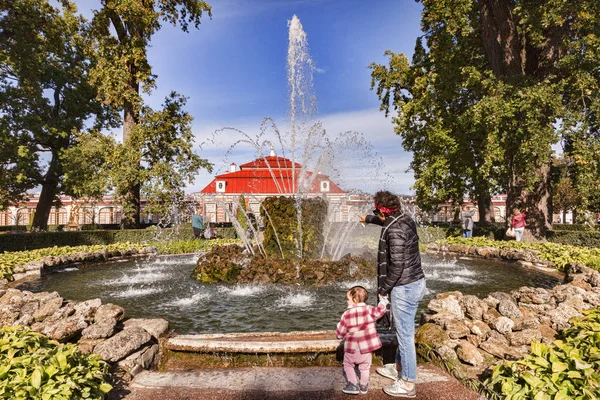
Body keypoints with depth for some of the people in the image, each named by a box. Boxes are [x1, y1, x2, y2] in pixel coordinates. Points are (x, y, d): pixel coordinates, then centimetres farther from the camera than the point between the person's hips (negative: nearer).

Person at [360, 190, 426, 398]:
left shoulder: (395, 231, -23)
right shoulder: (405, 219, 5)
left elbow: (397, 265, -25)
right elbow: (387, 221, 29)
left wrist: (383, 289, -14)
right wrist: (368, 219, 43)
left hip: (404, 287, -10)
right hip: (416, 282, 10)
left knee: (405, 335, 3)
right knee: (403, 331, 23)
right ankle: (398, 367, 41)